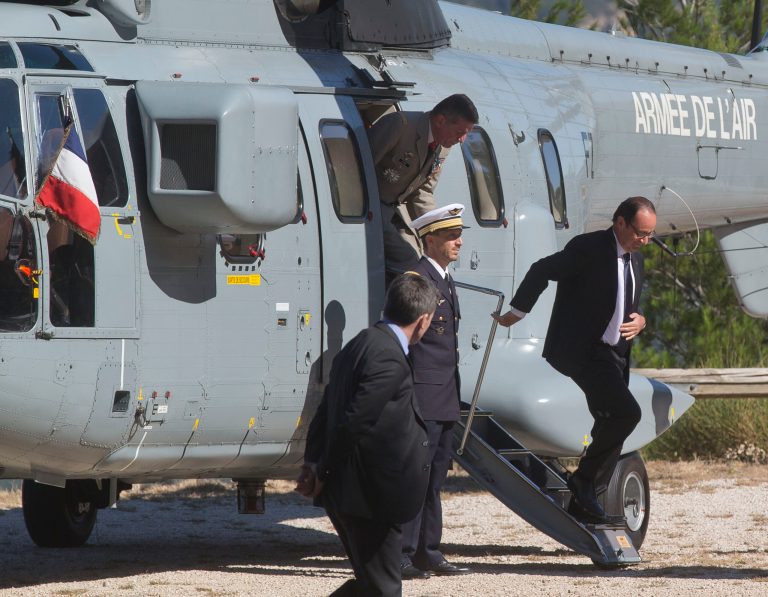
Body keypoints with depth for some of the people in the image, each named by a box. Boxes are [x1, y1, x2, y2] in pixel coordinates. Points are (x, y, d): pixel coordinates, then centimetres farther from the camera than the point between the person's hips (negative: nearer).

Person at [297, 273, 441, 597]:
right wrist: (322, 474, -11)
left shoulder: (362, 344, 13)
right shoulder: (389, 358, -20)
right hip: (368, 496, -10)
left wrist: (313, 466, 7)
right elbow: (354, 422, -22)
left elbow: (325, 411, 14)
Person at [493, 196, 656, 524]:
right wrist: (516, 312, 0)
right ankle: (583, 481, -9)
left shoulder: (635, 260, 14)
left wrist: (639, 321, 2)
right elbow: (542, 271, -6)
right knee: (626, 412, -22)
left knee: (610, 426, 6)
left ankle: (582, 503, 13)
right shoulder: (587, 248, -13)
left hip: (615, 355, 9)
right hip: (582, 350, -9)